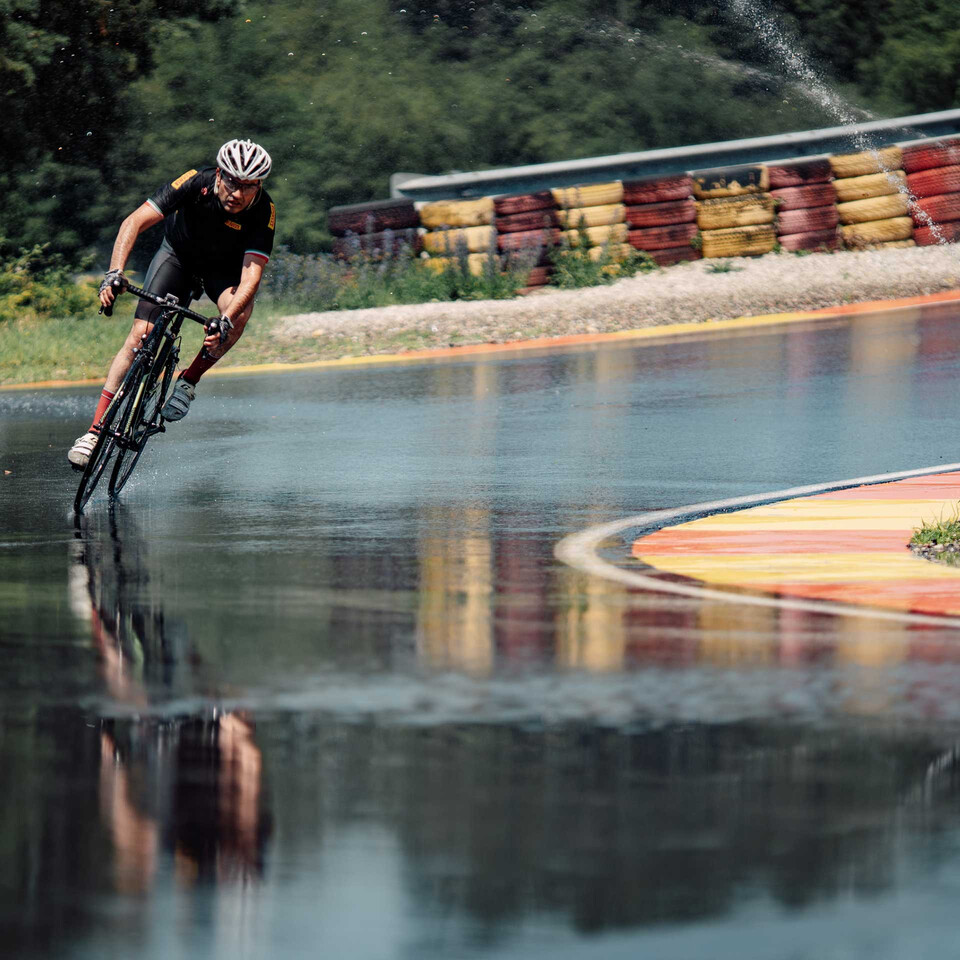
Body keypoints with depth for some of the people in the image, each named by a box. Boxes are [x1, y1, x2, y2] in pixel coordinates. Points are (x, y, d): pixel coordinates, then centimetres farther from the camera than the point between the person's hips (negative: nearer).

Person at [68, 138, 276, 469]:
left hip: (225, 268, 0)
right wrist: (114, 274, -48)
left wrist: (225, 321, -54)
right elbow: (134, 222, -34)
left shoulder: (264, 212, -30)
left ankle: (188, 381, -11)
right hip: (178, 255, 0)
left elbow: (251, 275, -37)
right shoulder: (196, 184, -32)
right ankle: (95, 431, -11)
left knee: (240, 312, -33)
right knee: (140, 335, -15)